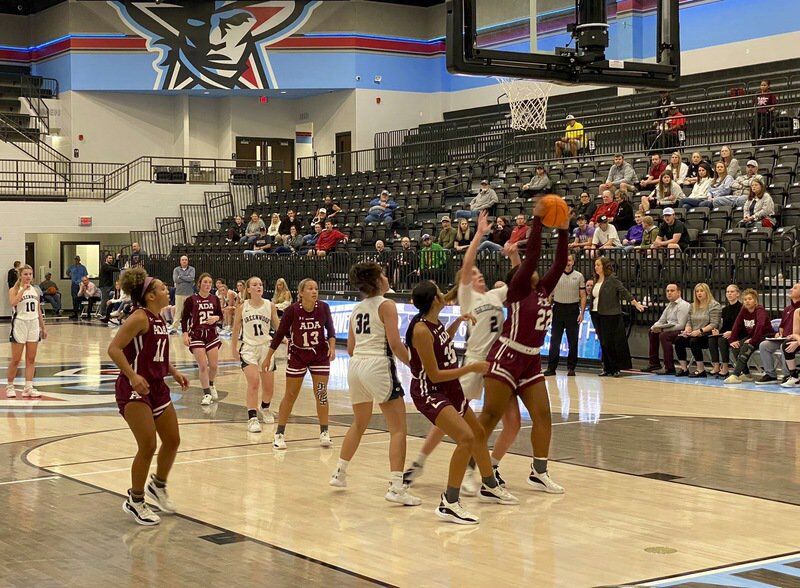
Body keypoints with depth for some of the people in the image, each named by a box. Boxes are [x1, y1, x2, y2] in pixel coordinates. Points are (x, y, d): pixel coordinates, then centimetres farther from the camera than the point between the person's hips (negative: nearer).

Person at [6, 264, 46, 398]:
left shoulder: (35, 290, 10)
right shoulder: (14, 290, -4)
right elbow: (13, 302, -26)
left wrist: (43, 328, 14)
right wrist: (23, 289, -24)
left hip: (34, 325, 5)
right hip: (19, 324, -5)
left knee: (31, 359, 3)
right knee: (16, 360, 1)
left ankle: (28, 387, 6)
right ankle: (10, 386, 14)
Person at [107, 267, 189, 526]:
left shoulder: (159, 319, 10)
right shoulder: (140, 318, -16)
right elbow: (114, 349, -24)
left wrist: (174, 372, 14)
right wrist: (133, 376, -32)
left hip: (156, 386, 9)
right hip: (134, 390, -9)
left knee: (172, 441, 13)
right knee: (148, 446, -10)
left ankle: (158, 486, 37)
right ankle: (135, 502, 6)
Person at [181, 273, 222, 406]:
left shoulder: (215, 299, 2)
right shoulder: (191, 300, -7)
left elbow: (220, 315, 12)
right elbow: (184, 318, -3)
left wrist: (216, 318, -10)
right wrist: (185, 334, -11)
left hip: (212, 335, 3)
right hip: (196, 335, -3)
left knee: (214, 365, 5)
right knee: (203, 366, -8)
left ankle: (211, 385, 34)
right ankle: (206, 394, 5)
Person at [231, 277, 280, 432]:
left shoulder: (270, 306, -2)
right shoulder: (242, 307, -4)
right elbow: (236, 329, 6)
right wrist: (234, 348, 8)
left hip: (266, 348, 2)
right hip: (248, 348, -2)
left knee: (269, 387, 8)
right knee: (253, 382, -20)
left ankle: (264, 408, 40)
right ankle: (252, 419, -15)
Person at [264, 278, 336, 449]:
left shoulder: (323, 307, -12)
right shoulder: (292, 310, -18)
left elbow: (330, 329, 1)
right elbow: (280, 334, -8)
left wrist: (332, 346, -16)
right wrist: (268, 357, -4)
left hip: (320, 356, 2)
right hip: (297, 356, -2)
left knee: (321, 394, 1)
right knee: (290, 395, 4)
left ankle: (324, 432, 14)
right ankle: (279, 434, 12)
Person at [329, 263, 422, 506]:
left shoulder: (357, 309, 14)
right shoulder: (386, 305, -6)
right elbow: (395, 344, -14)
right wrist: (412, 363, -2)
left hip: (356, 365, 8)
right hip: (378, 367, -7)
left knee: (359, 424, 26)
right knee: (398, 429, -4)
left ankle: (339, 473, 34)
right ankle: (396, 487, -13)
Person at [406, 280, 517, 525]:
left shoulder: (436, 323, 1)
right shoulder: (421, 330, -24)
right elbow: (435, 375, -23)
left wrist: (459, 321, 18)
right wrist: (471, 368, -19)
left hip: (449, 389, 10)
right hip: (429, 392, -10)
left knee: (478, 435, 22)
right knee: (466, 438, -26)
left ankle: (489, 487, 44)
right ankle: (449, 504, -22)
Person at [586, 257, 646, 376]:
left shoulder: (612, 279, -7)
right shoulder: (595, 280, 14)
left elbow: (624, 292, -12)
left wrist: (636, 303, -18)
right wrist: (589, 292, 8)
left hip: (610, 315, -7)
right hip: (596, 314, 7)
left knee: (610, 342, -6)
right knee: (603, 343, 8)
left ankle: (616, 368, 1)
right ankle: (607, 368, 13)